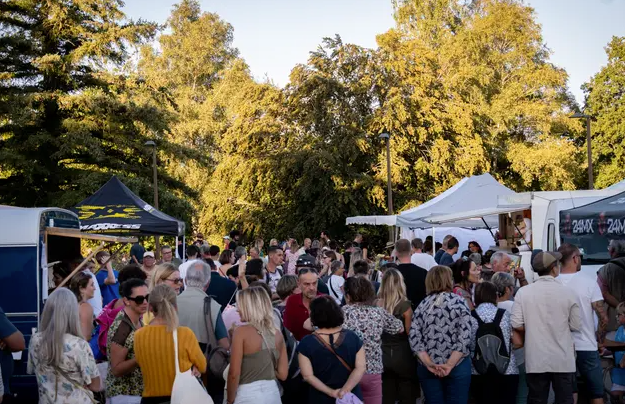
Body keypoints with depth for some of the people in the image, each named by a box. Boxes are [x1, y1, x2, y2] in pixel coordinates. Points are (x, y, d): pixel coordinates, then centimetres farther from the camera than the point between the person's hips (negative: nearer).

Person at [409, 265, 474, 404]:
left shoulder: (423, 305, 3)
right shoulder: (458, 302, -4)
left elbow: (414, 338, -6)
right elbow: (465, 338, -13)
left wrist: (429, 364, -10)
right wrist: (450, 365, -15)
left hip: (428, 368, 3)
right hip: (457, 366, -2)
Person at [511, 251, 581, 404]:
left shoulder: (523, 292, -5)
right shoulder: (568, 293, -6)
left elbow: (516, 325, -6)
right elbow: (576, 326, -2)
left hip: (536, 360, 1)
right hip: (563, 360, -1)